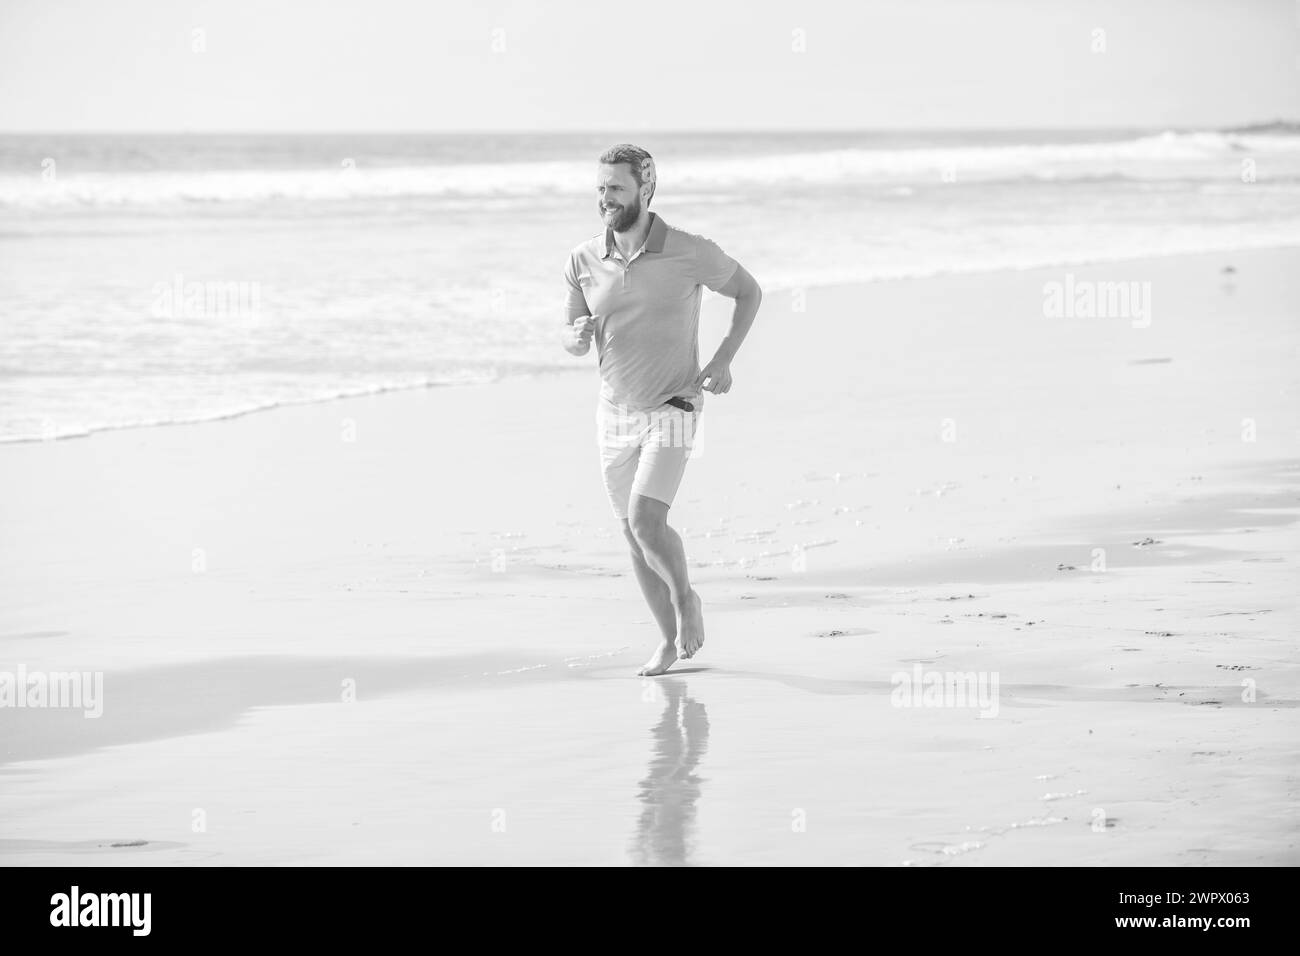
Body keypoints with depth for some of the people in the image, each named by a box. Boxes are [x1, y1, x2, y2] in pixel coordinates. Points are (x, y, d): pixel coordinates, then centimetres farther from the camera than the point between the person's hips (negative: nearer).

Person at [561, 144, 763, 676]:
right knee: (635, 538, 9)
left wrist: (723, 360, -7)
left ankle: (685, 597, 8)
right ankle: (670, 641, 25)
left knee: (645, 522, -20)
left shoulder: (690, 254, -13)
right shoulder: (583, 262, -4)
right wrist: (577, 337, -18)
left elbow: (748, 291, 4)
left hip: (672, 412, -4)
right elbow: (570, 341, 7)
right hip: (615, 414, 4)